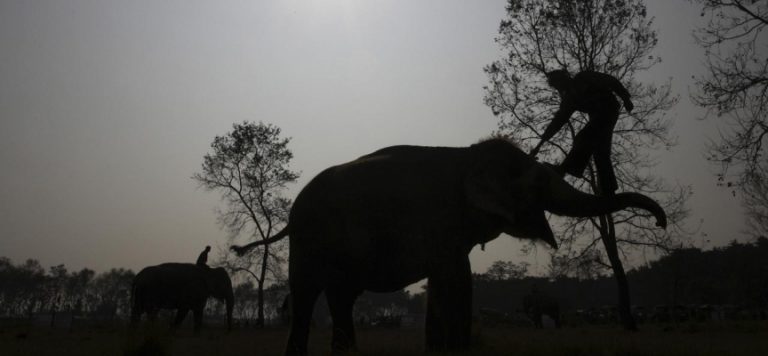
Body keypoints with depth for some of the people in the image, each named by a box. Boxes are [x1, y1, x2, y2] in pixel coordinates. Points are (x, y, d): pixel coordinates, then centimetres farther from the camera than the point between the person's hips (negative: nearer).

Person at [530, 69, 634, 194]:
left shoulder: (583, 78, 0)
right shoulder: (568, 98, 16)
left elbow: (611, 82, -3)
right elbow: (558, 121, 13)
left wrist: (625, 99, -13)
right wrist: (539, 144, 8)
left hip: (608, 109, -7)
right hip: (597, 117, 7)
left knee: (584, 137, -26)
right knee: (601, 153, -2)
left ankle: (566, 168, -39)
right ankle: (608, 191, -4)